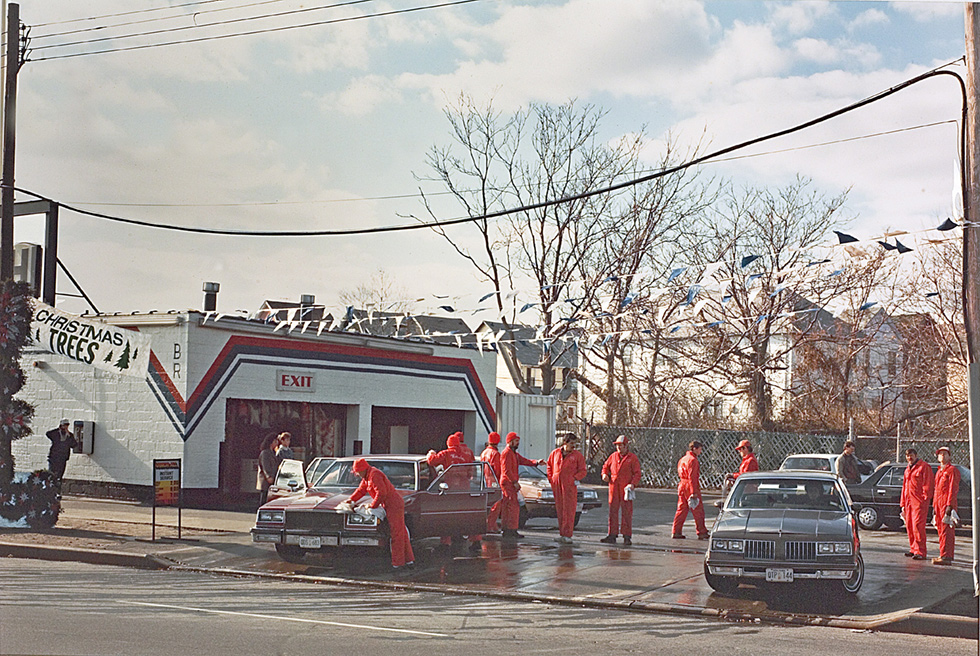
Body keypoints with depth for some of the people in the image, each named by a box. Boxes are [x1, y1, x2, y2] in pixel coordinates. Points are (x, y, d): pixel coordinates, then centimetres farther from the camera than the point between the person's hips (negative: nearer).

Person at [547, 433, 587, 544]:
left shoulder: (577, 455, 2)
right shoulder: (555, 453, 11)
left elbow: (583, 470, 3)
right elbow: (549, 465, 23)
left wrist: (575, 478, -11)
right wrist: (551, 478, 12)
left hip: (570, 486, -4)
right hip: (557, 485, 4)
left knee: (568, 511, -8)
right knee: (559, 510, 7)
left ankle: (567, 535, -9)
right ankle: (562, 533, 15)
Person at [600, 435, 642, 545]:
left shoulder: (632, 458, 1)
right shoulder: (613, 456, 13)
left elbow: (637, 473, -2)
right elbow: (606, 466, 24)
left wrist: (633, 484, -17)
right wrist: (605, 474, 2)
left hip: (626, 489, -4)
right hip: (614, 488, 4)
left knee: (627, 513, -3)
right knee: (613, 512, 4)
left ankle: (627, 537, 2)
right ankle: (612, 535, 9)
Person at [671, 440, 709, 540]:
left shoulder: (683, 459, 17)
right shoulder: (692, 460, -13)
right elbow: (692, 477, -19)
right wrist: (694, 492, -21)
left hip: (682, 486, 9)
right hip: (690, 487, -9)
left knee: (681, 509, 11)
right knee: (698, 510, -3)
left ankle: (676, 532, 10)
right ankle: (702, 533, -1)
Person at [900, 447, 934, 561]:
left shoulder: (924, 467, -3)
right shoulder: (908, 469, 22)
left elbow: (927, 485, -10)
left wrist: (924, 499, -17)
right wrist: (903, 504, 22)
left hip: (919, 501, -8)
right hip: (908, 501, 8)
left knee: (917, 525, -14)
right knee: (909, 525, 9)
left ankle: (920, 552, -14)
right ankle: (913, 549, 18)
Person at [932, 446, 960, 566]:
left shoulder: (952, 470, -5)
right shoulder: (939, 472, 22)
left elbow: (953, 488, -12)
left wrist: (949, 505, -19)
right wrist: (934, 506, 19)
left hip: (947, 503, -9)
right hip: (938, 504, 9)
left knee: (946, 531, -13)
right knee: (940, 530, 10)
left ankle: (946, 557, -18)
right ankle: (945, 555, 15)